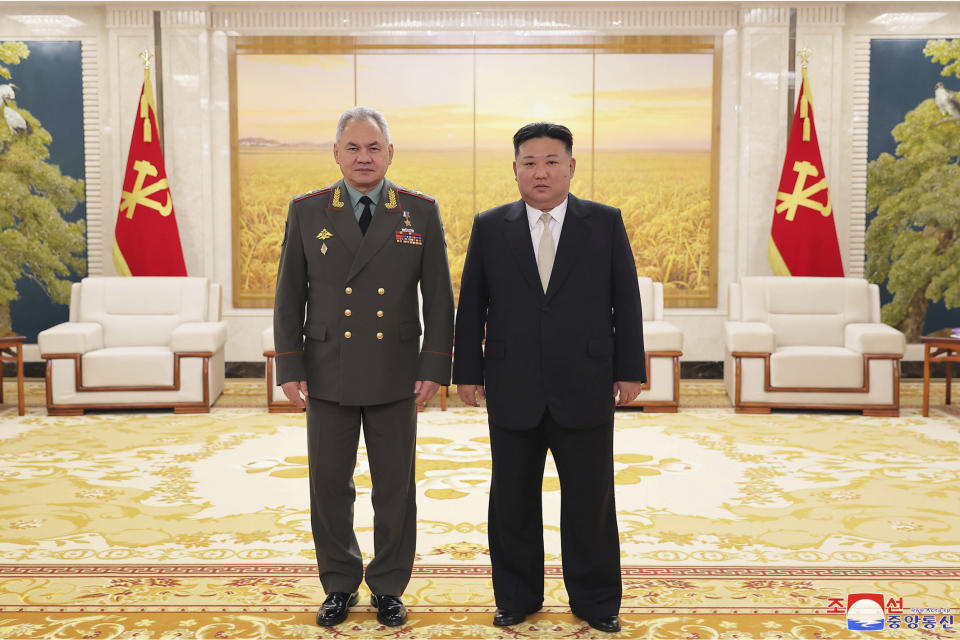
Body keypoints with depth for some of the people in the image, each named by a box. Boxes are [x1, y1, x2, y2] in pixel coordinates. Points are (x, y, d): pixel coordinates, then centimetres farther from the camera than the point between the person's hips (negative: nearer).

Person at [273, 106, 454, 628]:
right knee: (329, 485, 9)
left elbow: (438, 297, 1)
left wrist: (434, 368, -5)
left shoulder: (420, 212, 1)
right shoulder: (306, 211, 3)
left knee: (395, 488, 8)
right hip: (328, 375, 1)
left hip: (395, 377, 0)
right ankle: (340, 585, 27)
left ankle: (388, 588, 25)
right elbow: (289, 297, 4)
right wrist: (290, 368, -2)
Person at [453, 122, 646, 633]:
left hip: (585, 390, -1)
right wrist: (468, 371, 2)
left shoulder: (605, 223, 2)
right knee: (512, 501, 11)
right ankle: (516, 597, 29)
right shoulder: (489, 227, 4)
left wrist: (629, 370, -1)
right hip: (513, 392, 1)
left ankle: (596, 601, 26)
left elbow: (626, 301, 3)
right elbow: (471, 304, 5)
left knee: (590, 501, 8)